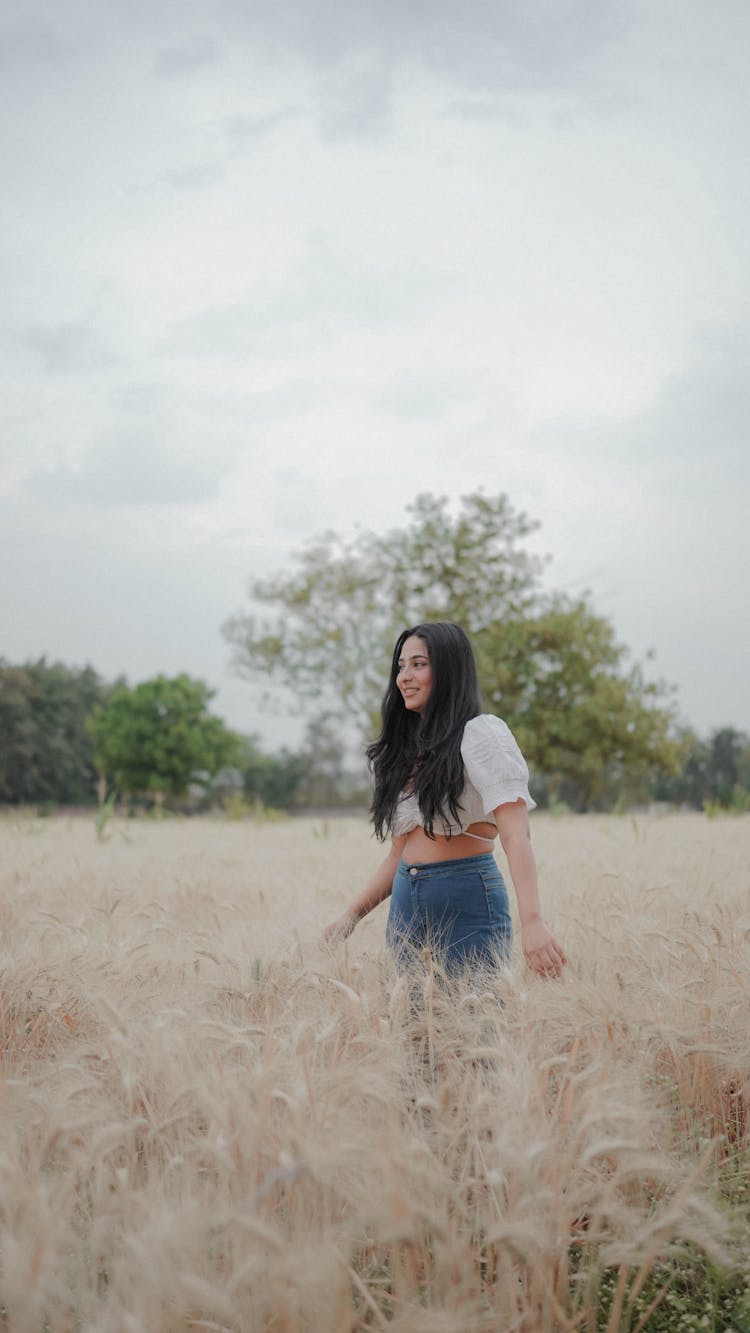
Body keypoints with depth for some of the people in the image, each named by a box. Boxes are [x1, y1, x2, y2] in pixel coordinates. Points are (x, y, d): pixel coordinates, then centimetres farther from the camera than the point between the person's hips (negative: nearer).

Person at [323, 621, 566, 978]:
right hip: (406, 905, 7)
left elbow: (516, 835, -18)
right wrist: (352, 914, 6)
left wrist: (532, 921, -30)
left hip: (467, 901, -6)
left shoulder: (481, 733, -6)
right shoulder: (405, 751, 15)